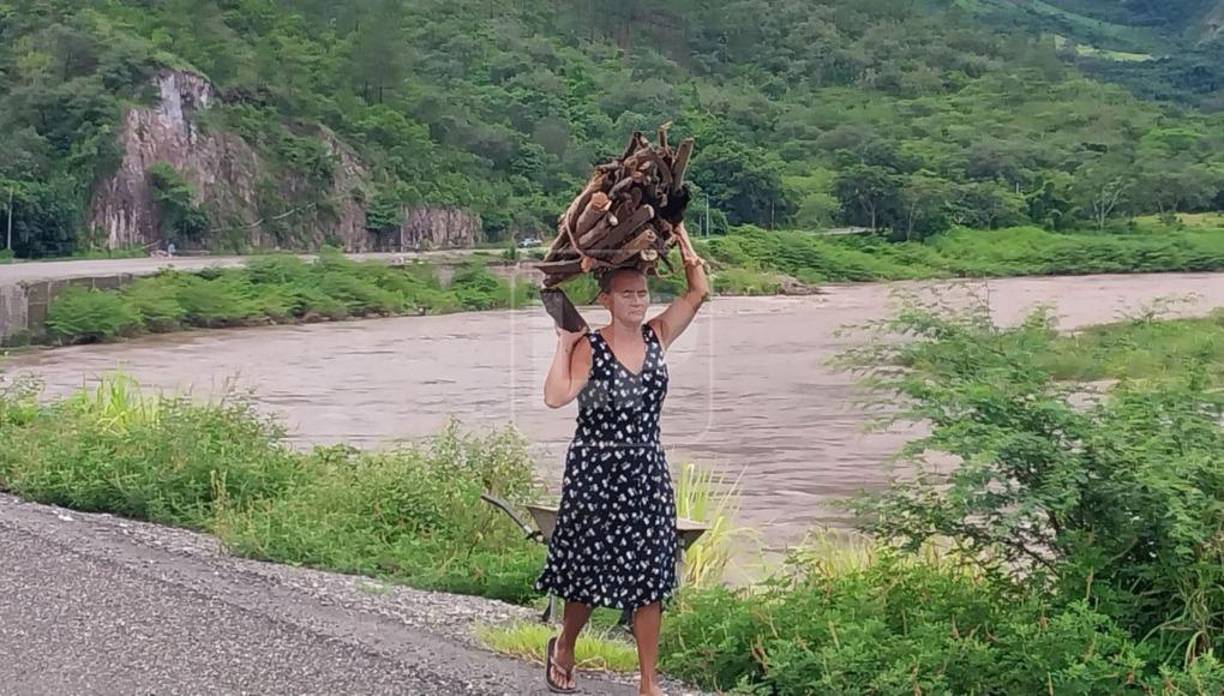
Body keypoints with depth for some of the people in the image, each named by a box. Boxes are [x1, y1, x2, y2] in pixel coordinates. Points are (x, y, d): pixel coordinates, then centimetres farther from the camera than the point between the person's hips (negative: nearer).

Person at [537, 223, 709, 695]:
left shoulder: (657, 337, 3)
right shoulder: (589, 348, -10)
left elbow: (699, 292, -2)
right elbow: (555, 397, -24)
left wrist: (679, 234, -2)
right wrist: (563, 345, -17)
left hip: (647, 473, 4)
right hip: (595, 471, -4)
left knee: (649, 578, 4)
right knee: (589, 572, 9)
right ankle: (563, 649, 37)